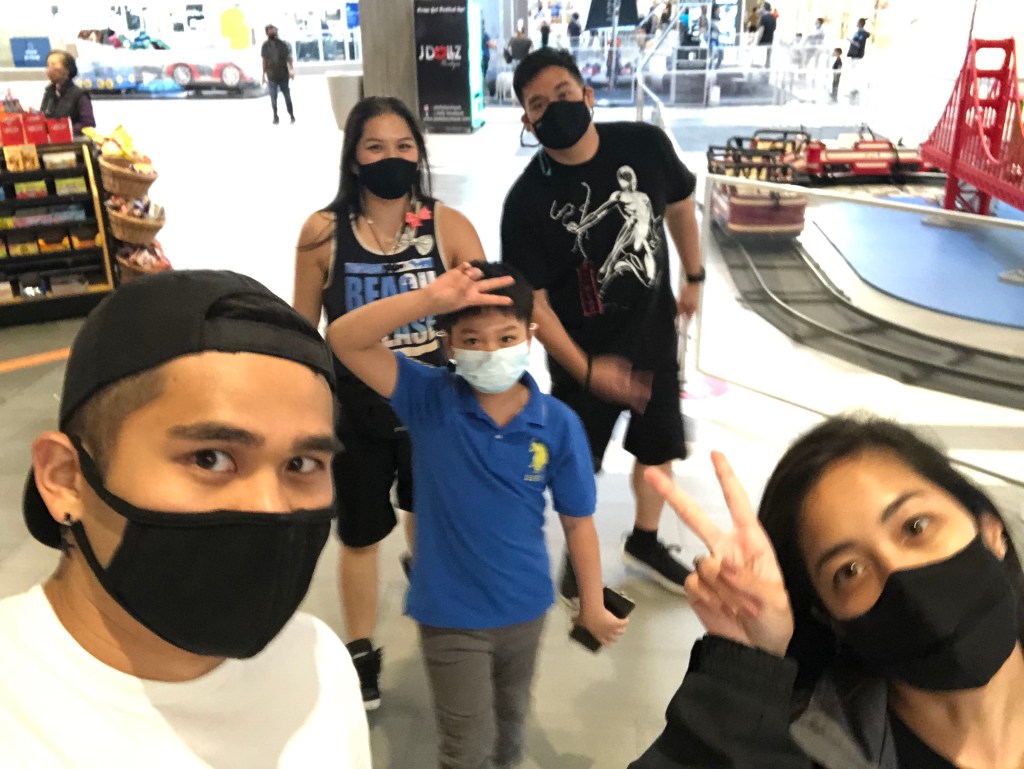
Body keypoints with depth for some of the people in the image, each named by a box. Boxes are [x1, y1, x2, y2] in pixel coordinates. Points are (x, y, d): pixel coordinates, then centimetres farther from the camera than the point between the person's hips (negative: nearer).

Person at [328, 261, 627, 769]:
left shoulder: (558, 424, -15)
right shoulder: (429, 400, -18)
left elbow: (578, 521, -5)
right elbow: (344, 340, -28)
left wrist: (592, 606, 2)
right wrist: (428, 299, -42)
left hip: (525, 605, 3)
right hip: (450, 611, -2)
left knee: (511, 713, 29)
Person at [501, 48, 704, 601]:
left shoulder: (644, 145, -12)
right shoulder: (527, 200, -21)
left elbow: (678, 204, 8)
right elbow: (532, 299, -19)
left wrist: (694, 277, 14)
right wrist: (586, 369, -21)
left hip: (655, 333, 4)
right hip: (584, 352, -4)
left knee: (660, 447, 20)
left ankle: (645, 541, 47)